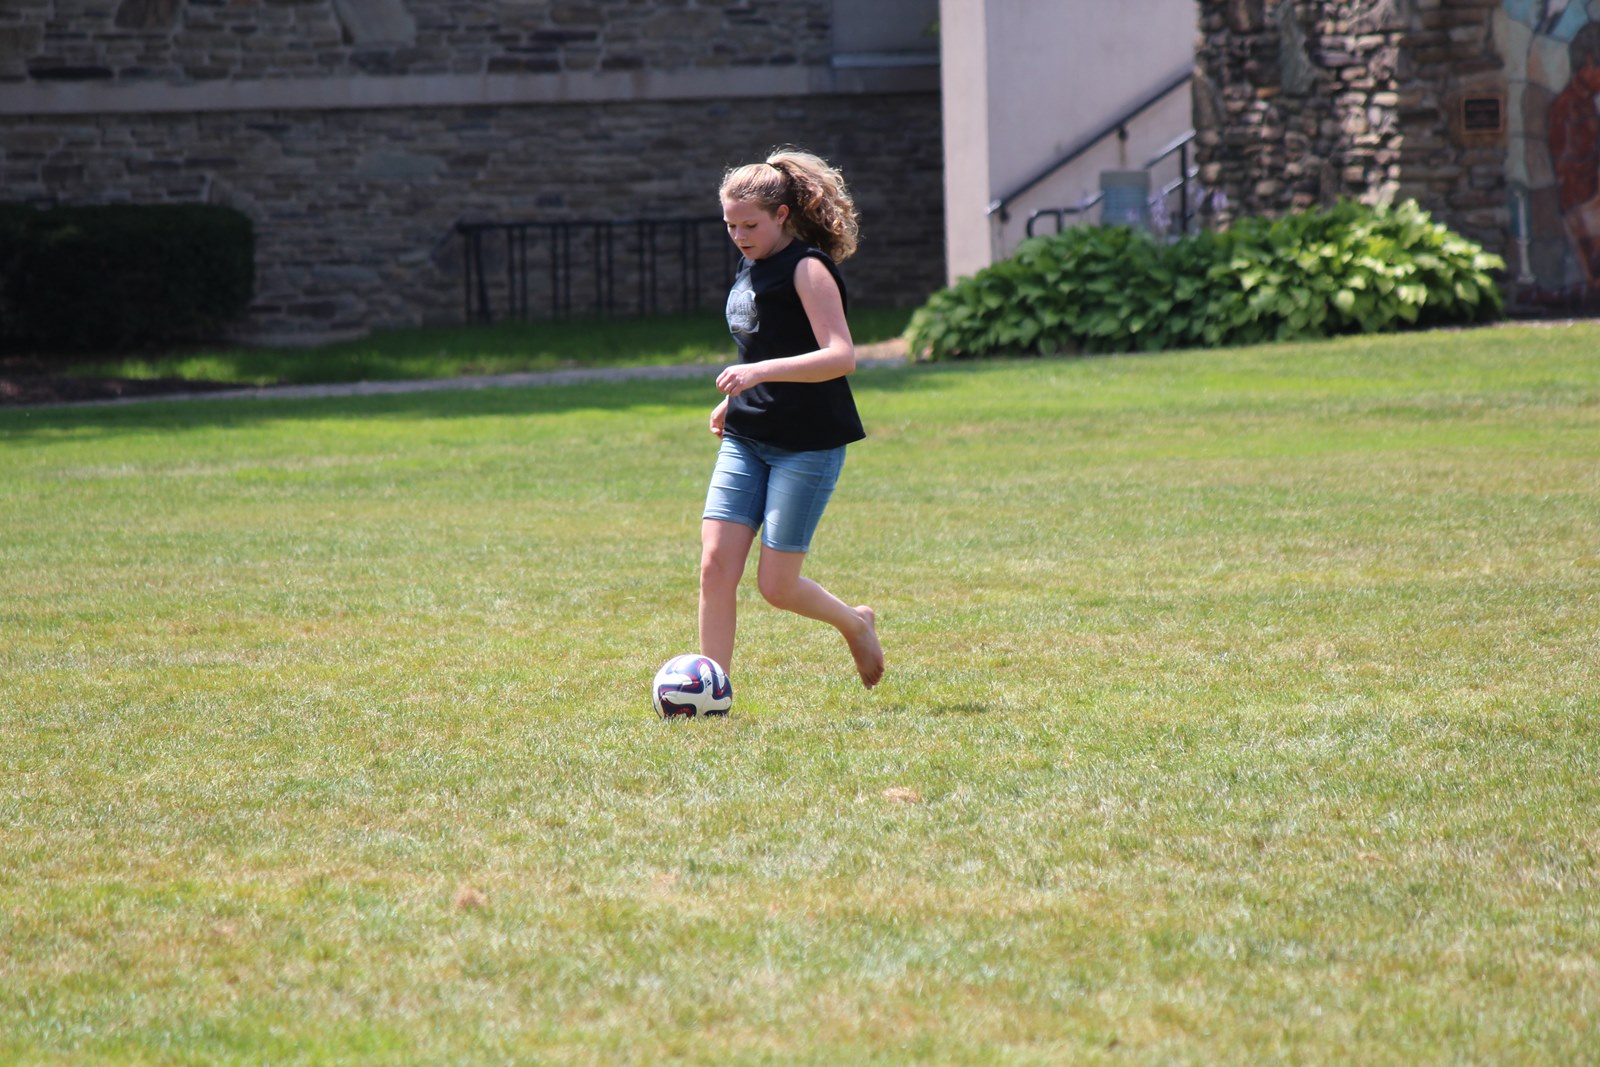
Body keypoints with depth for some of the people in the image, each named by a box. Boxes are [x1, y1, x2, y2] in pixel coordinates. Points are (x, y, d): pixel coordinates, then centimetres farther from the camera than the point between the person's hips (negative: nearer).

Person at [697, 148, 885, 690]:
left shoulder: (807, 269, -13)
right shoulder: (750, 268, 13)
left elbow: (840, 356, -24)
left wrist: (760, 372, -33)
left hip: (808, 443, -7)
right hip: (745, 441, 7)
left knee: (776, 585, -5)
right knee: (716, 564, -7)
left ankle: (856, 624, 25)